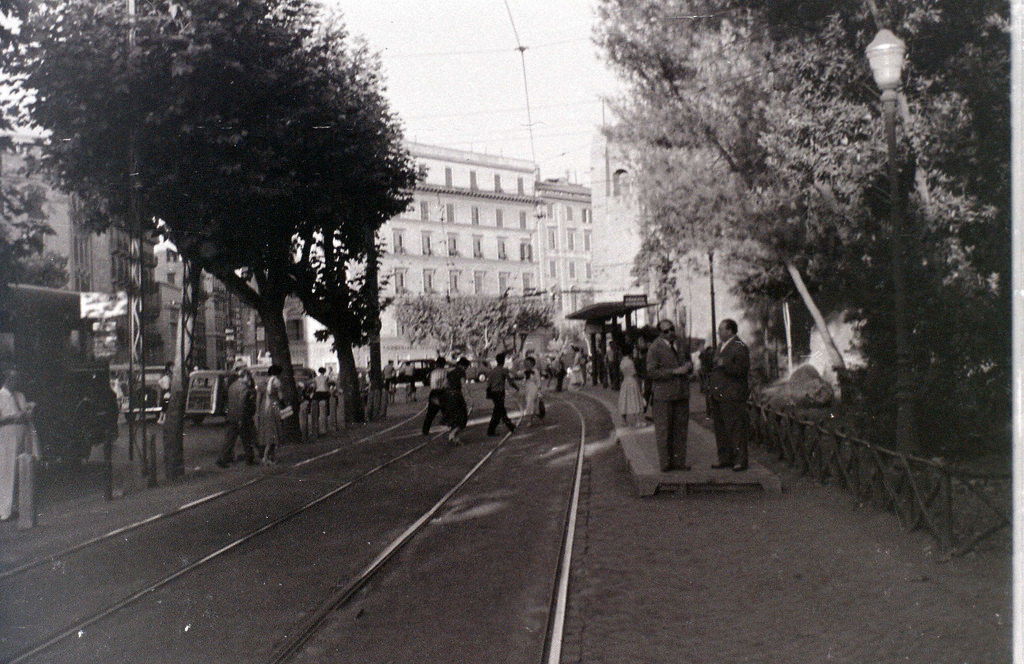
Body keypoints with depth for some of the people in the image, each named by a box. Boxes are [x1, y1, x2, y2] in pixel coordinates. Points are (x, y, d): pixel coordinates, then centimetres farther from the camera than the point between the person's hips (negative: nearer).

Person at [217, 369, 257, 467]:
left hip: (231, 417, 7)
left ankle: (222, 459, 5)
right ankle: (249, 459, 15)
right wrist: (241, 419, -20)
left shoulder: (232, 386, 11)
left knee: (229, 439, 8)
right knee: (246, 440, 5)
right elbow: (242, 404, -22)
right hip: (242, 419, -7)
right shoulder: (244, 388, -17)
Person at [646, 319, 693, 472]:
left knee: (680, 429, 6)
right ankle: (665, 463, 5)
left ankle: (679, 462, 13)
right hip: (663, 394, -5)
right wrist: (675, 371, -19)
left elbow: (688, 362, 26)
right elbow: (651, 372, -15)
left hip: (681, 393, 6)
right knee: (664, 430, -2)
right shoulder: (655, 348, -7)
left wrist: (689, 366, 0)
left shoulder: (681, 344, 13)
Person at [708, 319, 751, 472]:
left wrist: (724, 365, -27)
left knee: (735, 428, -6)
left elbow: (741, 370, -17)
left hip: (732, 396, -9)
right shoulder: (722, 346, 19)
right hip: (718, 395, 9)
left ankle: (740, 460, 0)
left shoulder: (740, 348, -10)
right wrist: (711, 379, 17)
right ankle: (725, 458, 20)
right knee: (720, 429, 12)